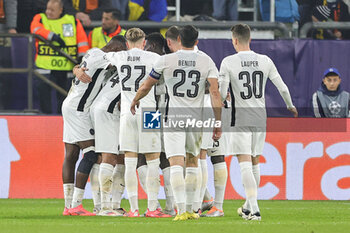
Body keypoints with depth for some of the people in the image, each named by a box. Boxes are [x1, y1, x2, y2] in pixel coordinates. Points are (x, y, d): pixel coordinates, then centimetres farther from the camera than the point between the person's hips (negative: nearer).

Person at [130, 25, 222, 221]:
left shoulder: (166, 60, 0)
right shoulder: (206, 61, 2)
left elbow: (146, 87, 10)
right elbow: (215, 92, -6)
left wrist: (135, 101, 31)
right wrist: (218, 123, -2)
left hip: (174, 117, -2)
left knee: (176, 164, -9)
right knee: (192, 161, 20)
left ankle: (182, 210, -24)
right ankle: (190, 209, 22)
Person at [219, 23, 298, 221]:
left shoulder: (228, 62, -8)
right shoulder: (265, 61, 4)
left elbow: (221, 94, -8)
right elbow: (283, 88, 9)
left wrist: (222, 97, 17)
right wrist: (290, 106, 29)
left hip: (240, 118, -4)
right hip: (260, 117, 4)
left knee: (245, 163, -7)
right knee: (255, 162, 17)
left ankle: (254, 210, -17)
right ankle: (249, 206, 28)